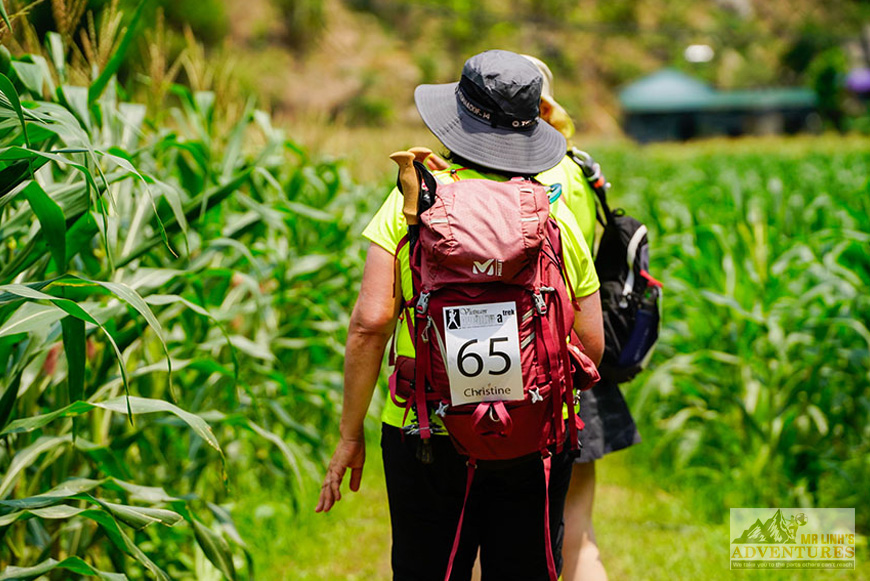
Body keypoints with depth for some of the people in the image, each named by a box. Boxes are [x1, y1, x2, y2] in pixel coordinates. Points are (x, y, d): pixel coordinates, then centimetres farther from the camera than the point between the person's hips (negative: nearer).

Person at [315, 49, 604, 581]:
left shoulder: (412, 201, -4)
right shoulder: (557, 217, 1)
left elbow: (370, 322, -10)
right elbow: (592, 345, 3)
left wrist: (351, 433, -1)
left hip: (427, 433, -1)